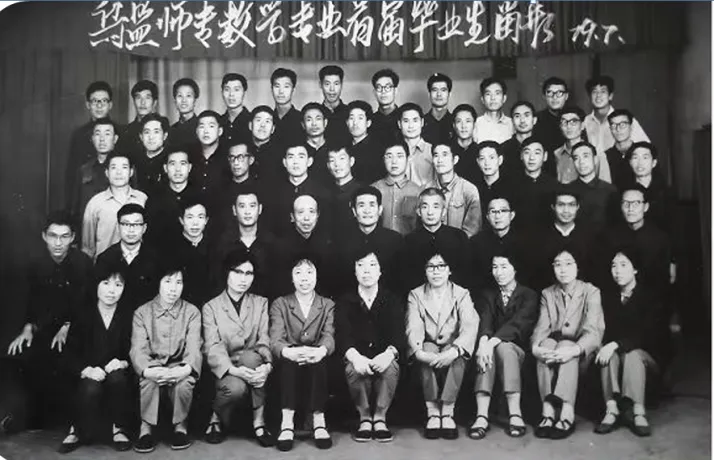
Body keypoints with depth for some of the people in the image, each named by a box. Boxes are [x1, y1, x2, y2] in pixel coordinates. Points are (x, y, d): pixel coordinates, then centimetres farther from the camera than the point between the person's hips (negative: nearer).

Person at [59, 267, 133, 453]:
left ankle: (119, 429, -12)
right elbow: (69, 355, -4)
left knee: (117, 378, -34)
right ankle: (78, 430, -3)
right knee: (91, 389, -34)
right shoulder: (83, 314, 0)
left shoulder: (128, 316, 2)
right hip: (88, 376, 0)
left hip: (117, 374, 1)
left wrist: (123, 363, -20)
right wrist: (87, 370, -23)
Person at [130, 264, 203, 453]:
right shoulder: (142, 312, 2)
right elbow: (138, 349, -10)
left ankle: (180, 426, -5)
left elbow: (194, 348, -11)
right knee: (149, 380, -34)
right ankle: (146, 427, -10)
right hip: (153, 366, 0)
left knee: (184, 382, -33)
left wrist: (187, 369, -34)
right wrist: (147, 370, -33)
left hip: (179, 367, 0)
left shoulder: (192, 312, 1)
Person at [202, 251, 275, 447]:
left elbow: (265, 341, -2)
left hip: (252, 365, 2)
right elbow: (212, 348, -10)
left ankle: (259, 422, -20)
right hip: (225, 371, -1)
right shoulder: (211, 307, 3)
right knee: (235, 387, -35)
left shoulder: (261, 303, 10)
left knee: (251, 355, -33)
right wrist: (234, 370, -28)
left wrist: (267, 365, -25)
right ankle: (217, 419, 1)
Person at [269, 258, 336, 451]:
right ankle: (287, 423, -35)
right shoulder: (280, 304, 10)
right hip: (289, 363, 0)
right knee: (289, 359, -34)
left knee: (319, 359, -33)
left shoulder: (328, 305, 13)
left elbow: (329, 337, -4)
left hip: (317, 361, 0)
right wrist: (289, 352, -32)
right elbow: (275, 340, -5)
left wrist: (321, 351, -32)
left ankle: (319, 421, -31)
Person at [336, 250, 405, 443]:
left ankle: (380, 417, -14)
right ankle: (364, 418, -12)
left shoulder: (393, 301, 6)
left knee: (391, 366, -33)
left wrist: (389, 353, -33)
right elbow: (342, 335, -11)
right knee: (354, 367, -33)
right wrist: (355, 356, -34)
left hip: (383, 357, 0)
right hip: (358, 359, 0)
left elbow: (398, 334, -8)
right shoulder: (345, 302, 5)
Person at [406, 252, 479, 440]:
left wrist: (454, 350, -34)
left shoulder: (462, 294, 4)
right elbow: (413, 328, -10)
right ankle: (432, 412, -25)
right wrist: (418, 352, -32)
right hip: (428, 348, 0)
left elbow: (470, 326, -14)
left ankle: (447, 412, -25)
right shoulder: (415, 295, 7)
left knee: (456, 355, -33)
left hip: (452, 349, 0)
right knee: (428, 350, -33)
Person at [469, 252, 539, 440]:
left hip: (519, 351, -2)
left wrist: (492, 343, -30)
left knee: (503, 347, -35)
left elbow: (517, 323, -13)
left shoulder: (528, 295, 5)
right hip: (491, 346, 2)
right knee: (487, 353, -33)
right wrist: (483, 342, -28)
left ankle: (515, 414, -36)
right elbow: (485, 321, -5)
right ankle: (482, 416, -41)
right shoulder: (487, 295, 15)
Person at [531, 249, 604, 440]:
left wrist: (574, 349, -36)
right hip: (551, 349, 2)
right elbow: (541, 327, -4)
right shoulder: (547, 294, 10)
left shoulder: (591, 292, -1)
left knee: (566, 347, -34)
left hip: (581, 355, -2)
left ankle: (567, 415, -41)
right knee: (547, 343, -30)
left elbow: (593, 331, -15)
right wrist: (536, 346, -28)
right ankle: (547, 410, -38)